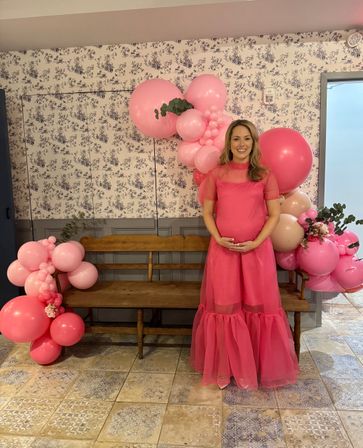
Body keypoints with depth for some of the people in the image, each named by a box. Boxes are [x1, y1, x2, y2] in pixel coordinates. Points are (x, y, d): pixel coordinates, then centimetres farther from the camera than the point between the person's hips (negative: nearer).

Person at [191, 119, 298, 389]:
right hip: (223, 250, 1)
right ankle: (225, 366, 27)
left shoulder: (265, 175, 2)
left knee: (258, 306, 8)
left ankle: (261, 366, 28)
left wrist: (256, 242, -12)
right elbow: (207, 212, 5)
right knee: (224, 306, 8)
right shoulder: (216, 174, 3)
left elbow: (274, 214, 0)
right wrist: (218, 238, -11)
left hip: (257, 250, 0)